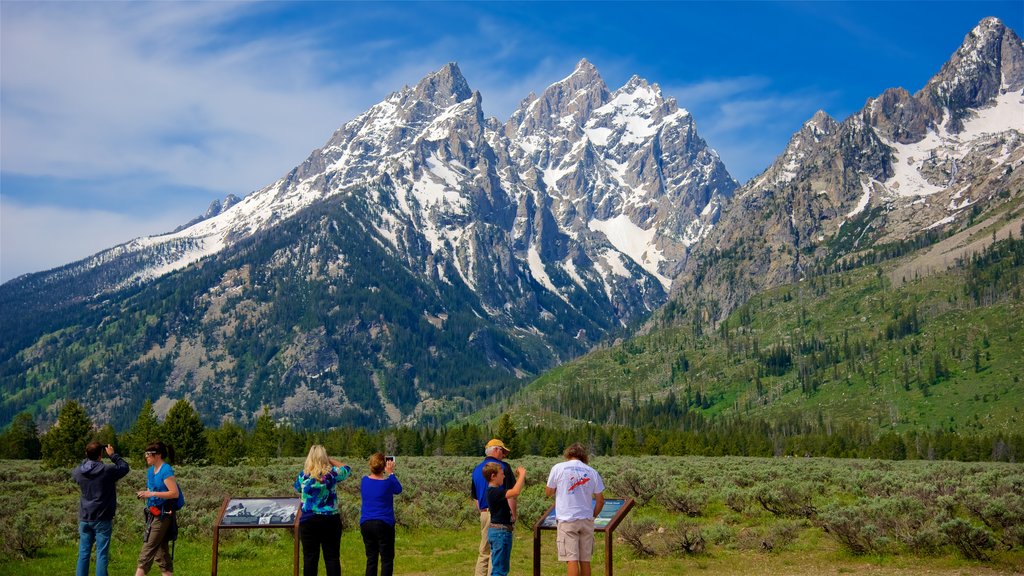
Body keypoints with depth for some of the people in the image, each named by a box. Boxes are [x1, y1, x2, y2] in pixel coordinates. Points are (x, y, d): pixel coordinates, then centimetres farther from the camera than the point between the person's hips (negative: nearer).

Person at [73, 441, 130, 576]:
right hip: (102, 519, -4)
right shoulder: (107, 470, -15)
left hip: (84, 519, 5)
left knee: (83, 553, 10)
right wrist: (113, 455, 8)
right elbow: (124, 467, 1)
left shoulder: (79, 471, -1)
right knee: (102, 554, -1)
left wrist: (88, 458, 16)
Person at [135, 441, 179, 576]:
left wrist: (151, 494, -24)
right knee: (161, 551, 11)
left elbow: (174, 493, -21)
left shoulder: (166, 471, -15)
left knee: (148, 550, -9)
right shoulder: (150, 471, 11)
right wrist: (144, 493, 3)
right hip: (153, 513, 9)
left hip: (163, 514, -9)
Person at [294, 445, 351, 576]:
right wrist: (330, 460, 18)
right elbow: (347, 469, 16)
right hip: (330, 520, -1)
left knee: (310, 558, 4)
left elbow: (297, 488, 21)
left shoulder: (303, 475, -1)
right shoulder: (332, 473, -5)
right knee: (332, 557, 3)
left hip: (308, 521, 1)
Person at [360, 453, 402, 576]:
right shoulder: (388, 482, -12)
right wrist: (391, 473, 12)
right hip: (384, 524, -4)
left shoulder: (365, 480, -2)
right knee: (387, 559, 4)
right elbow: (398, 489, 8)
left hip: (365, 524, 4)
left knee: (371, 559, 12)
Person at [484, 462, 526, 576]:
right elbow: (515, 492, -33)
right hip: (500, 532, -10)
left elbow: (513, 493, 23)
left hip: (501, 531, 10)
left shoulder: (496, 491, 12)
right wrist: (522, 475, -21)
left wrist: (520, 477, 11)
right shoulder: (494, 492, -20)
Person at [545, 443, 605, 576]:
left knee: (572, 560, -4)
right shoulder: (592, 472, 6)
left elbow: (548, 492, 8)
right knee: (585, 560, 9)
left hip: (567, 520, -3)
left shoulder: (558, 468, -1)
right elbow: (600, 501, 8)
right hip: (586, 520, 3)